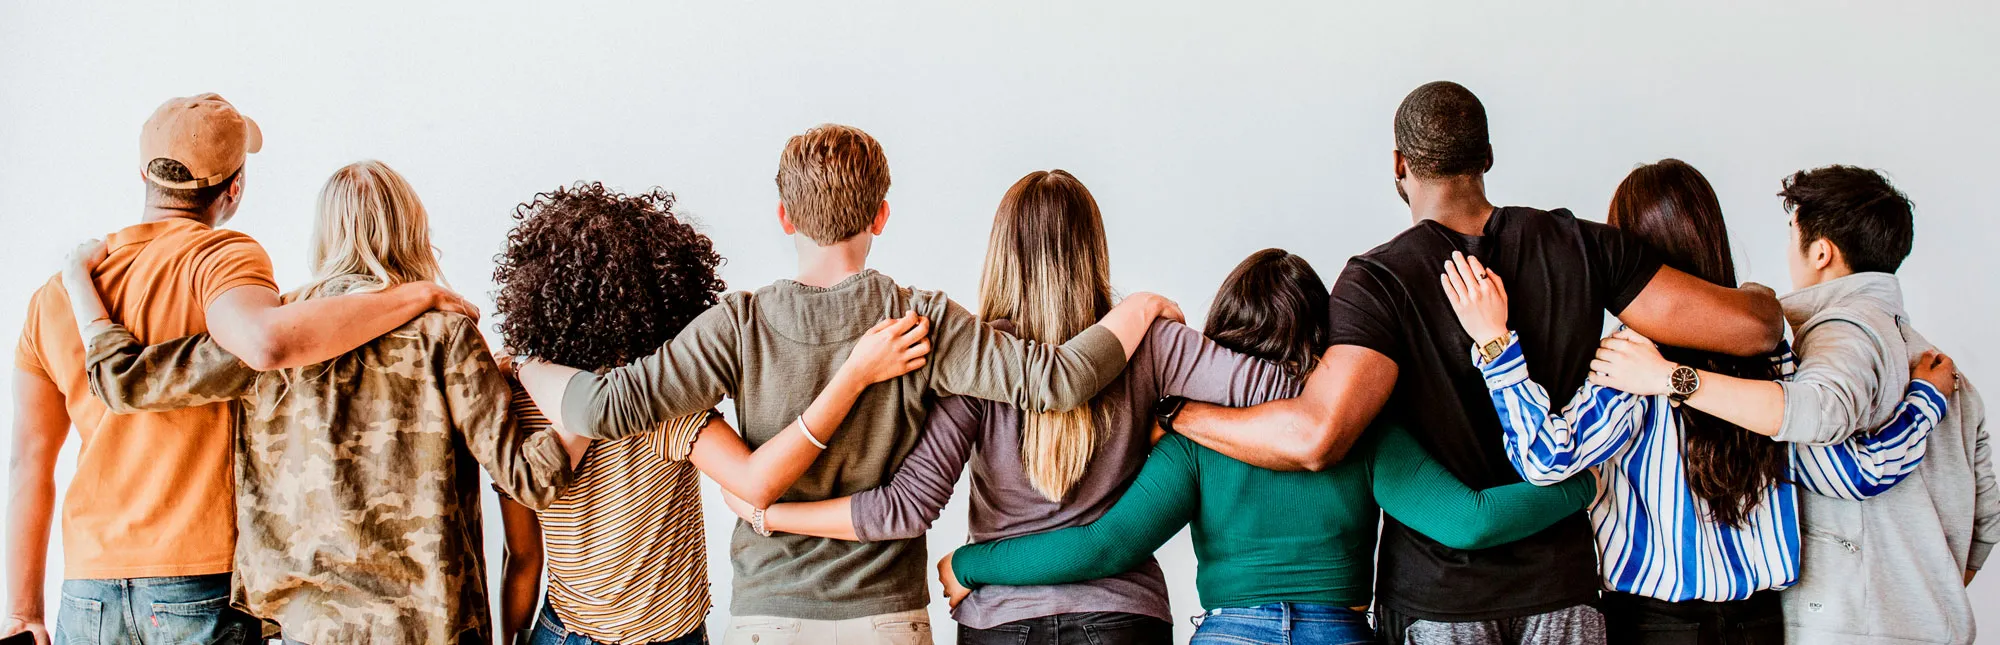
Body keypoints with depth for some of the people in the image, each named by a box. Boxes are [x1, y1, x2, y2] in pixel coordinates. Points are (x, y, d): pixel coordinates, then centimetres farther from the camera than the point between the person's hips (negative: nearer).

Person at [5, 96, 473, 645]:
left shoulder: (56, 294, 10)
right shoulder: (220, 256, -8)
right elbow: (267, 341, -32)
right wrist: (417, 295, -22)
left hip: (90, 595, 5)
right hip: (207, 582, -5)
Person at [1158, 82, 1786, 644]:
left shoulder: (1378, 281, -13)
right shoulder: (1580, 247, -2)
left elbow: (1317, 435, -28)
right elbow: (1751, 327, -4)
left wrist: (1182, 413, -14)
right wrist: (1758, 296, 21)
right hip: (1563, 589, 3)